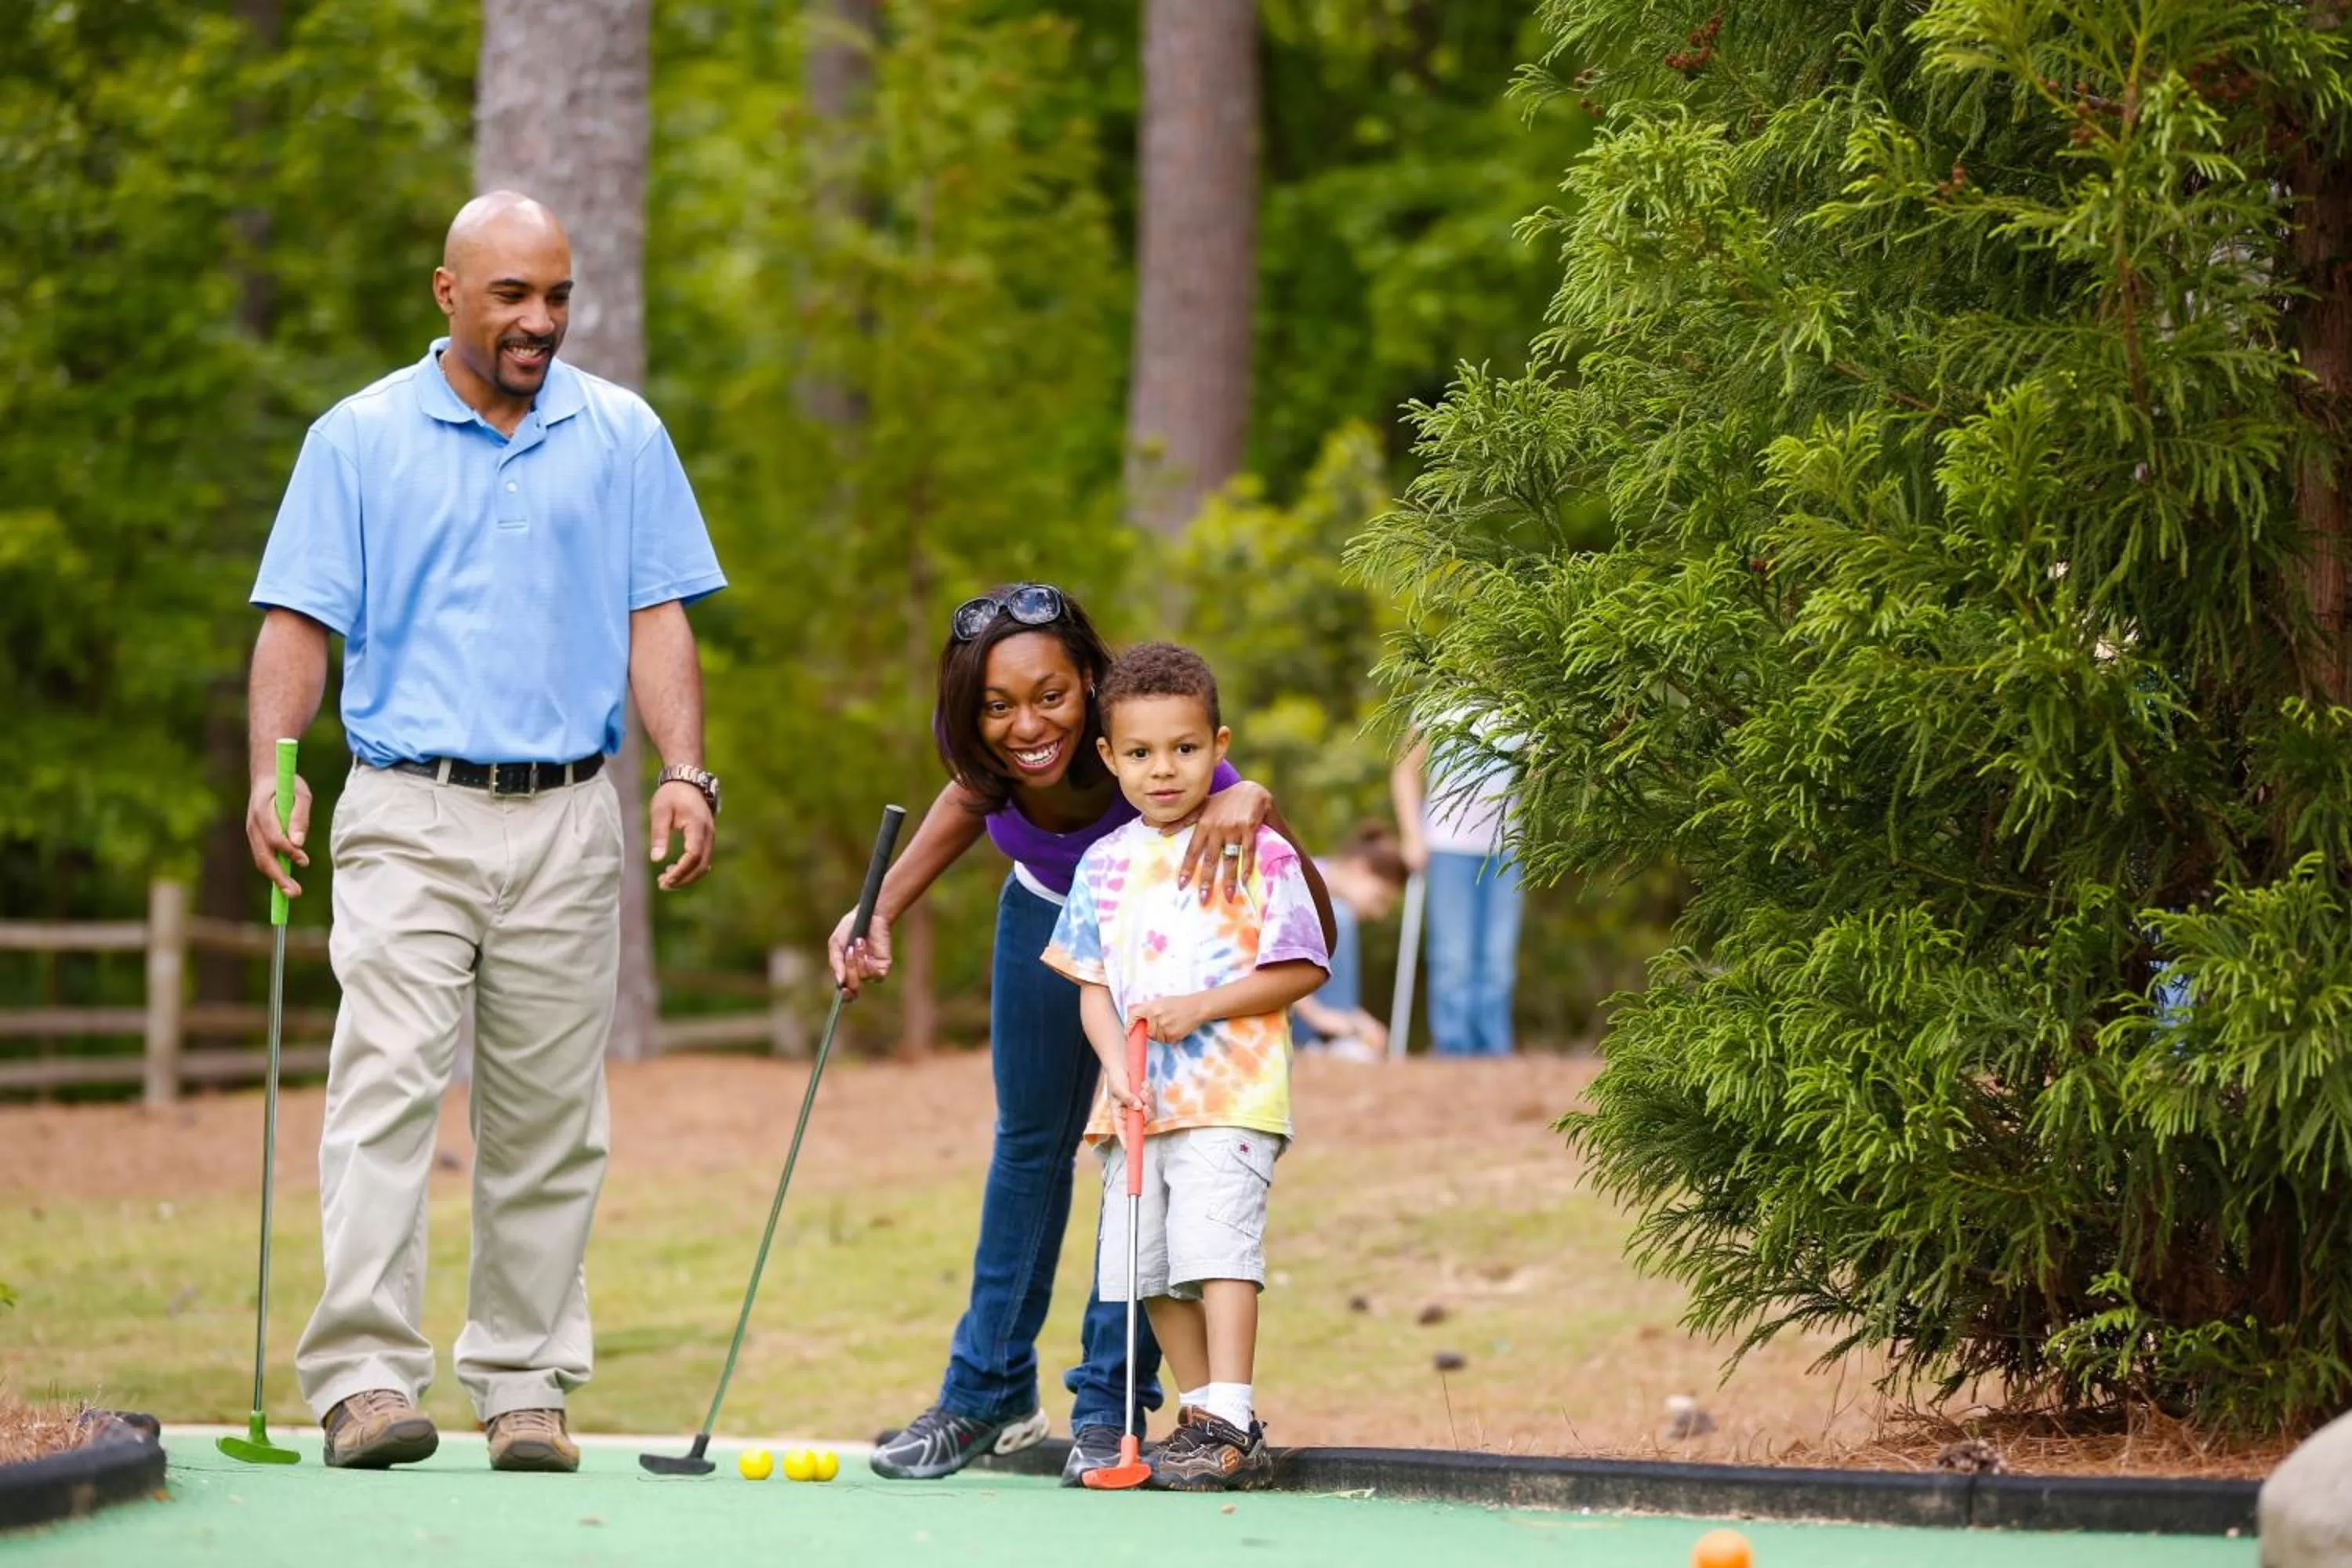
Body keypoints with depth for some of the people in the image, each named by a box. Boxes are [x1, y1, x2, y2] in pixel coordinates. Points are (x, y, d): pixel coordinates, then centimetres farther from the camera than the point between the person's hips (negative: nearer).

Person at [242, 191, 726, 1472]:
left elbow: (657, 619, 9)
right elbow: (301, 622, 2)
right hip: (407, 813, -2)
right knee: (386, 1082, -14)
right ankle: (364, 1377, -18)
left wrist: (684, 773, -4)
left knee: (549, 1118, 3)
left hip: (567, 820, 2)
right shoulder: (358, 439, 5)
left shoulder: (622, 438, 11)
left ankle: (525, 1385, 9)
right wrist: (272, 773, -13)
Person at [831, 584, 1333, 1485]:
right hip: (1047, 914, 4)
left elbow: (1312, 930, -42)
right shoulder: (981, 754, -32)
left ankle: (1109, 1408, 3)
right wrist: (880, 913, -15)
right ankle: (986, 1395, 25)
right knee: (1029, 1142, 14)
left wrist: (1248, 801, -62)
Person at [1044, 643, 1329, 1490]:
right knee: (1149, 1266, 5)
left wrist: (1200, 1008, -14)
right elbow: (1093, 984, 10)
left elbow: (1301, 970, -4)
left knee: (1215, 1247, -17)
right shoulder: (1105, 865, 11)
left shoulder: (1259, 853, -2)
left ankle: (1231, 1428, -18)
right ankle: (1203, 1416, 15)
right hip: (1138, 1102, 6)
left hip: (1230, 1096, -6)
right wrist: (1117, 1066, -8)